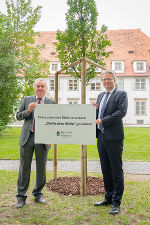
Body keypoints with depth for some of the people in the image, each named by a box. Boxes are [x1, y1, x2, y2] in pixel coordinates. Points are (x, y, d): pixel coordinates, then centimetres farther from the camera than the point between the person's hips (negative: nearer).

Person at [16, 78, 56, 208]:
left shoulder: (52, 103, 7)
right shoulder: (27, 100, 11)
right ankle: (21, 197, 16)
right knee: (24, 168, 4)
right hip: (27, 138, 0)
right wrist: (28, 111, -11)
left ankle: (38, 194, 27)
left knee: (41, 169, 9)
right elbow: (18, 116, 9)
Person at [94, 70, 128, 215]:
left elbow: (121, 112, -16)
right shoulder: (100, 96, 18)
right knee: (105, 170, 14)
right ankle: (109, 197, 26)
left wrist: (102, 121, -16)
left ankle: (116, 202, 8)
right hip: (101, 137, 7)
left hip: (114, 137, -7)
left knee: (116, 170, -1)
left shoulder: (121, 94, -1)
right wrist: (95, 109, 0)